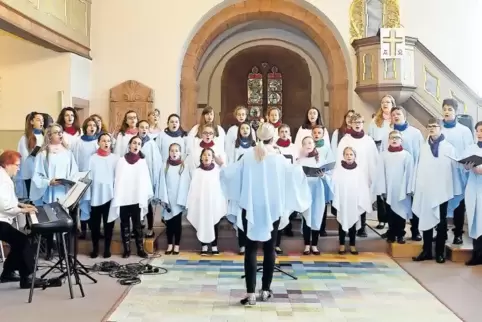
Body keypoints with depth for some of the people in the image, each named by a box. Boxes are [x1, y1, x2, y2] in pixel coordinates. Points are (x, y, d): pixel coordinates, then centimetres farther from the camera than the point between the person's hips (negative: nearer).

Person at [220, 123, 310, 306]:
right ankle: (265, 290, 17)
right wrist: (300, 165, 25)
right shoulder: (279, 158, -6)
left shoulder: (247, 156, -5)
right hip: (273, 209, 0)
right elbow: (294, 175, 3)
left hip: (250, 209, 0)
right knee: (269, 249, 11)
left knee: (251, 250, 1)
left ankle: (250, 293, -3)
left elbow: (230, 174, -2)